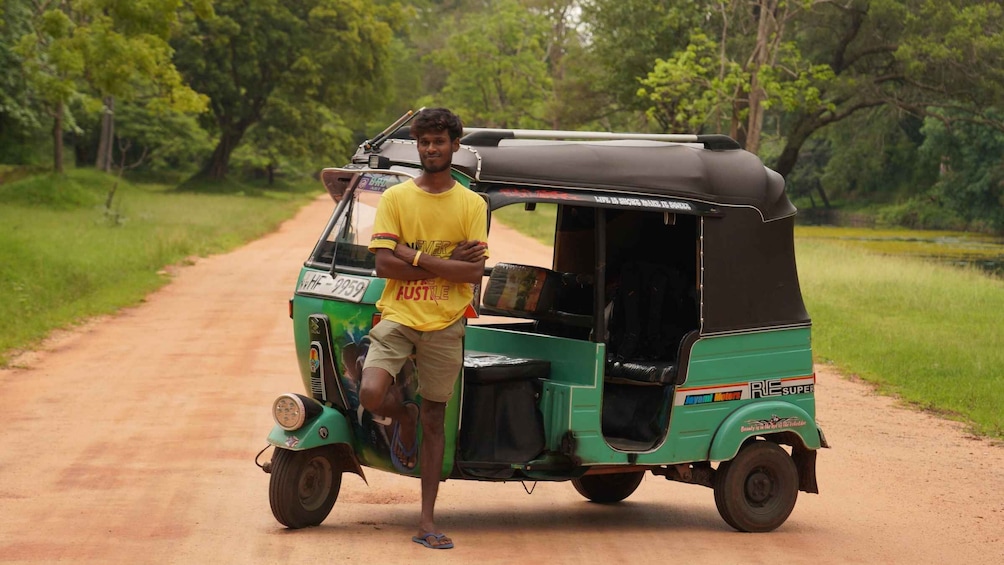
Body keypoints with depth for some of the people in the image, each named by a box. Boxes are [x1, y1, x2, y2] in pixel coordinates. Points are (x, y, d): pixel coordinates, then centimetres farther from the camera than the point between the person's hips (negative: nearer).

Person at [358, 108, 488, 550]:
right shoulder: (395, 198, 3)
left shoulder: (472, 205, 5)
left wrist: (415, 257, -12)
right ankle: (404, 417, 14)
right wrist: (447, 263, -10)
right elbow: (384, 265, -7)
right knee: (371, 394, -24)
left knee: (434, 421, 5)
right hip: (397, 316, -1)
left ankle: (427, 521, 12)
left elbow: (474, 272, -5)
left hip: (444, 325, 1)